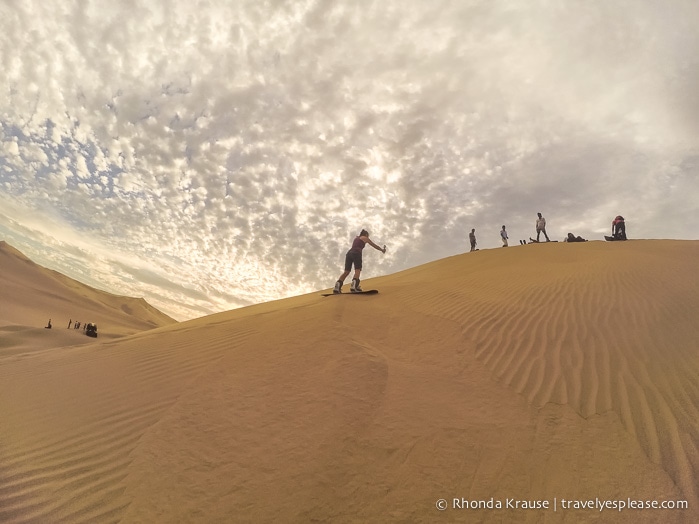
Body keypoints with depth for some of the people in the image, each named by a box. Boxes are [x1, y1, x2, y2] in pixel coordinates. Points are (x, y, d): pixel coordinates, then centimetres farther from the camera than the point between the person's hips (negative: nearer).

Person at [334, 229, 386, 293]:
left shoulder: (356, 238, 35)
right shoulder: (365, 238, 19)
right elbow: (374, 246, 27)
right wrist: (382, 250, 43)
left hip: (349, 253, 6)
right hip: (356, 254, -6)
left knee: (346, 272, -2)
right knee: (357, 270, -15)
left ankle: (337, 286, -23)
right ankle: (354, 286, -41)